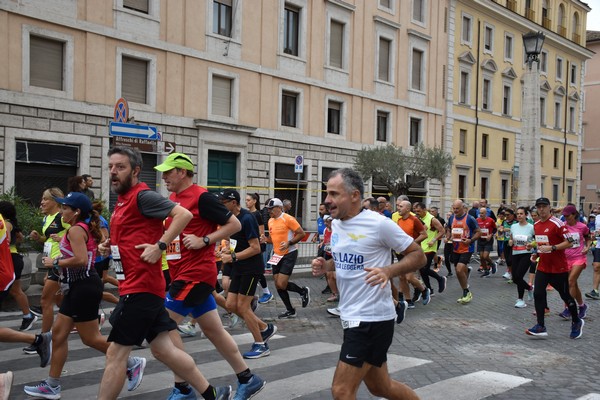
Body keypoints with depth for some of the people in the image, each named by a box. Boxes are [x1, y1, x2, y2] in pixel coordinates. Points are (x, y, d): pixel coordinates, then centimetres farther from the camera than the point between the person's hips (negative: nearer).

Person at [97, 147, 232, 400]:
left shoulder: (142, 195, -11)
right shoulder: (123, 200, 17)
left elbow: (184, 214, -21)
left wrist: (160, 246, -24)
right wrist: (110, 246, 12)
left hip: (140, 287, -10)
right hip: (144, 286, 10)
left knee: (115, 354, -3)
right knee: (162, 349, 12)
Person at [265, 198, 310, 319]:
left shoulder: (288, 219, -14)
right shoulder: (270, 221, 9)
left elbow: (301, 233, -13)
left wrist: (289, 243, -23)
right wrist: (265, 239, 1)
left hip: (289, 254, -8)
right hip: (277, 255, 8)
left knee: (281, 284, -14)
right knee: (278, 285, 6)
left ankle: (303, 291, 12)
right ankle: (290, 311, 20)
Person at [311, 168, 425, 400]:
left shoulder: (378, 223, -16)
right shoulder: (336, 224, 7)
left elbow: (418, 256, -10)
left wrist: (388, 272, -27)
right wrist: (326, 266, 2)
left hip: (372, 319, -8)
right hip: (353, 318, 8)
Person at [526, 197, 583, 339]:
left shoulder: (557, 223, -14)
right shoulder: (536, 225, 8)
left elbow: (569, 242, -17)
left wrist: (552, 248, -25)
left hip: (559, 268, -6)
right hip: (542, 267, 6)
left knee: (565, 296, 7)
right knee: (538, 294, -6)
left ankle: (576, 322, 30)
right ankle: (541, 327, -3)